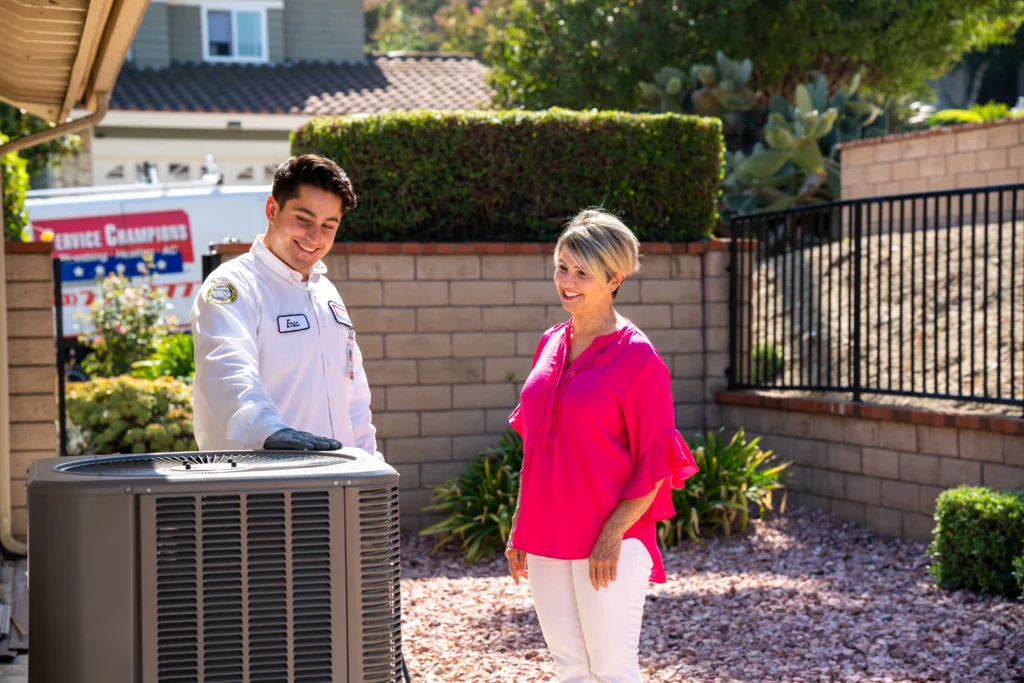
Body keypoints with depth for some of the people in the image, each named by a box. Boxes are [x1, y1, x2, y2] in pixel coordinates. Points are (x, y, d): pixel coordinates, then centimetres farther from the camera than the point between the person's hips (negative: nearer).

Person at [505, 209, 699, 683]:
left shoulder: (636, 356, -9)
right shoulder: (551, 345, 10)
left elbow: (658, 463, -10)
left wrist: (614, 534, -16)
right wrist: (520, 527, 13)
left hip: (607, 544, -6)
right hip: (546, 539, 6)